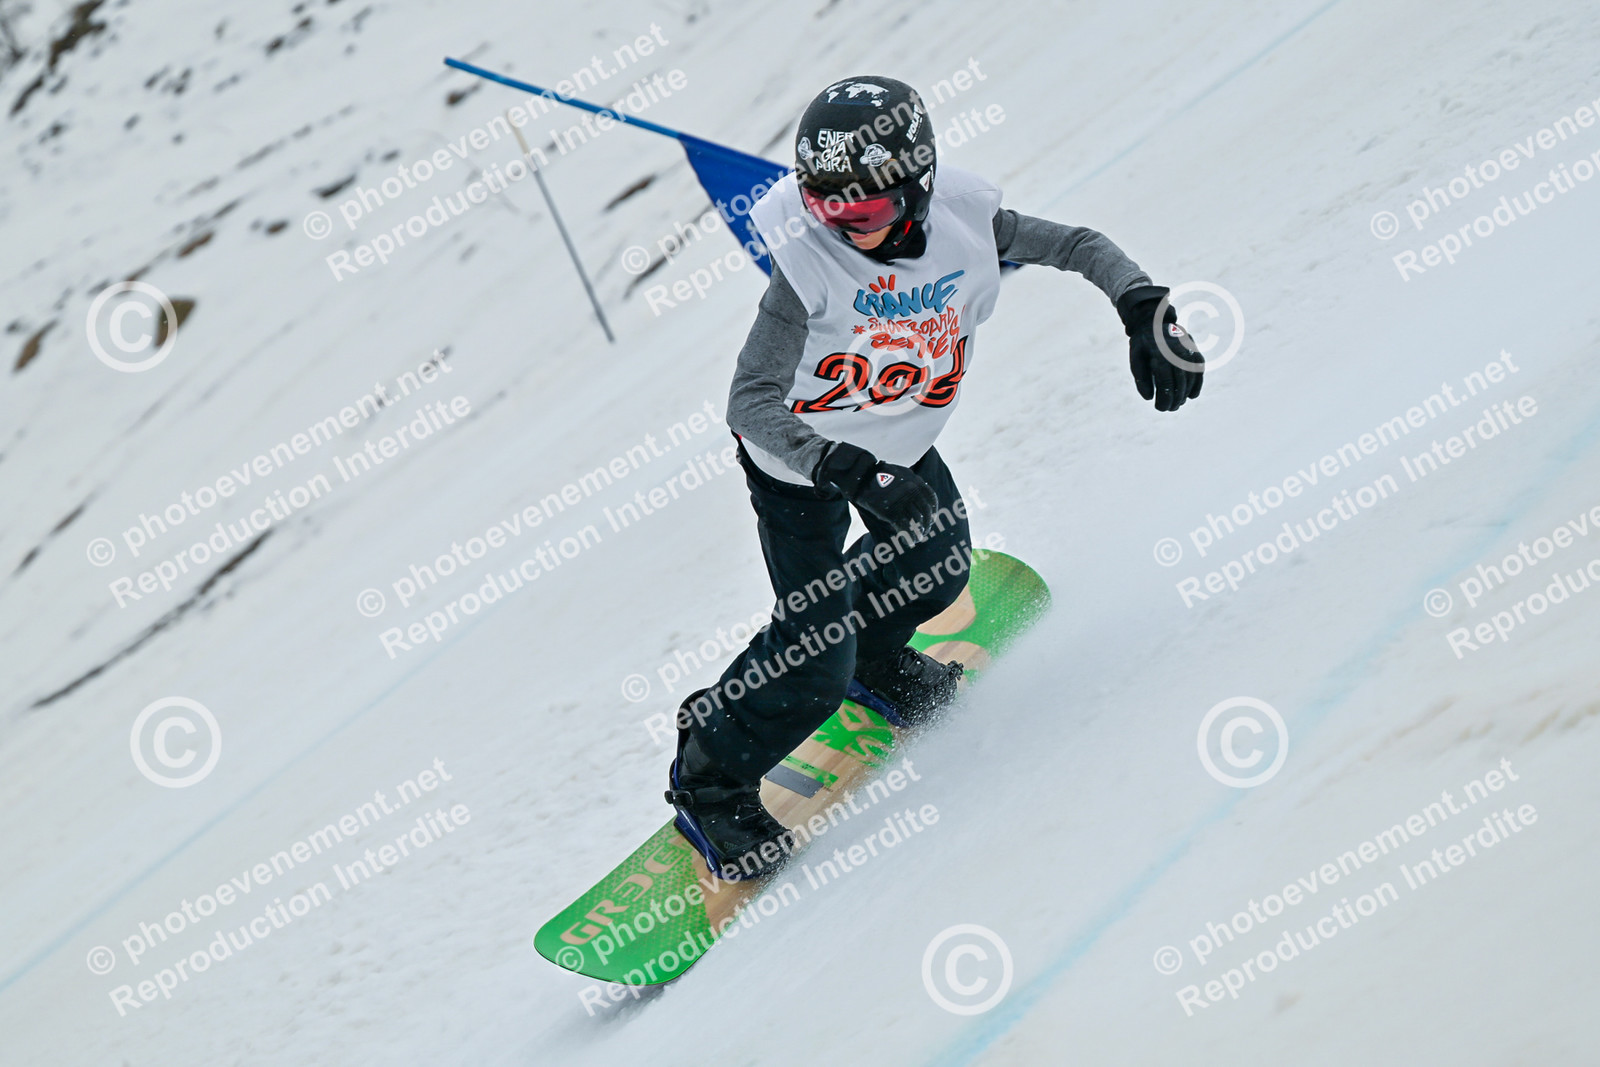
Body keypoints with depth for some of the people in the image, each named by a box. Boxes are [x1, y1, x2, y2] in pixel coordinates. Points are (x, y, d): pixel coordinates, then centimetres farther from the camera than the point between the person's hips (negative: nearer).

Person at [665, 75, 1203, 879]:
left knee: (938, 570, 26)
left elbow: (1078, 246, -9)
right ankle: (708, 776, 15)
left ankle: (871, 658, 56)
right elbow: (751, 402, -37)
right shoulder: (810, 263, -35)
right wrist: (852, 472, -50)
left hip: (899, 445, 5)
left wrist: (1144, 310, -26)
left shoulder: (963, 224, -24)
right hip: (801, 463, -5)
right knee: (815, 665, -9)